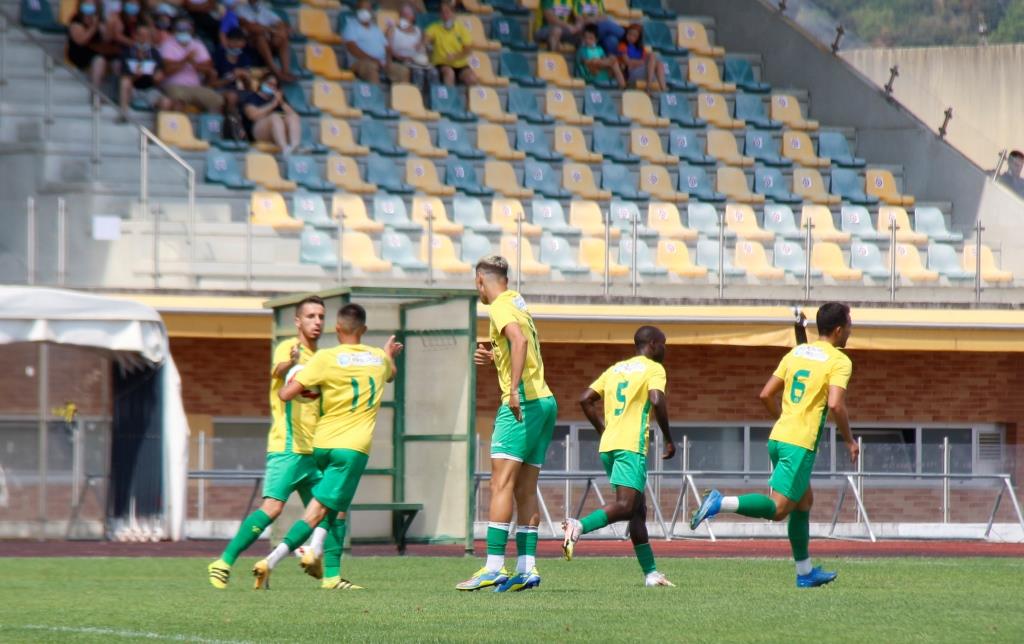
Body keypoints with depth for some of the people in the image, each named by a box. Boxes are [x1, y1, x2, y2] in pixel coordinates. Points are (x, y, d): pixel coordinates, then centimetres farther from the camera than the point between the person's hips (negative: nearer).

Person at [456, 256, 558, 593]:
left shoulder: (500, 307, -6)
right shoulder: (518, 303, 20)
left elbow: (519, 340, -26)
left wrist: (514, 390, -32)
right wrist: (493, 357, 22)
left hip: (522, 402, -9)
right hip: (545, 401, 9)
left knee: (501, 483, -12)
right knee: (525, 490, 8)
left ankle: (494, 567, -19)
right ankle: (527, 567, 4)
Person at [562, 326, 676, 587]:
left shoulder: (615, 369, 22)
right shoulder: (654, 369, 2)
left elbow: (585, 399, 18)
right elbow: (657, 400, -16)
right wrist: (668, 439, -7)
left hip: (608, 447, 8)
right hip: (631, 446, -8)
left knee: (638, 510, 13)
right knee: (624, 505, -18)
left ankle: (650, 573, 13)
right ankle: (580, 526, -41)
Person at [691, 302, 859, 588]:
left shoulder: (796, 353, 15)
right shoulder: (839, 361, -6)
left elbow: (766, 395, 13)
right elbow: (835, 404, -19)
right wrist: (849, 441, -6)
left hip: (778, 437, 8)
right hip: (801, 444, -8)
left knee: (804, 501, 20)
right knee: (778, 508, -9)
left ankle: (805, 572, 24)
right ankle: (720, 503, -26)